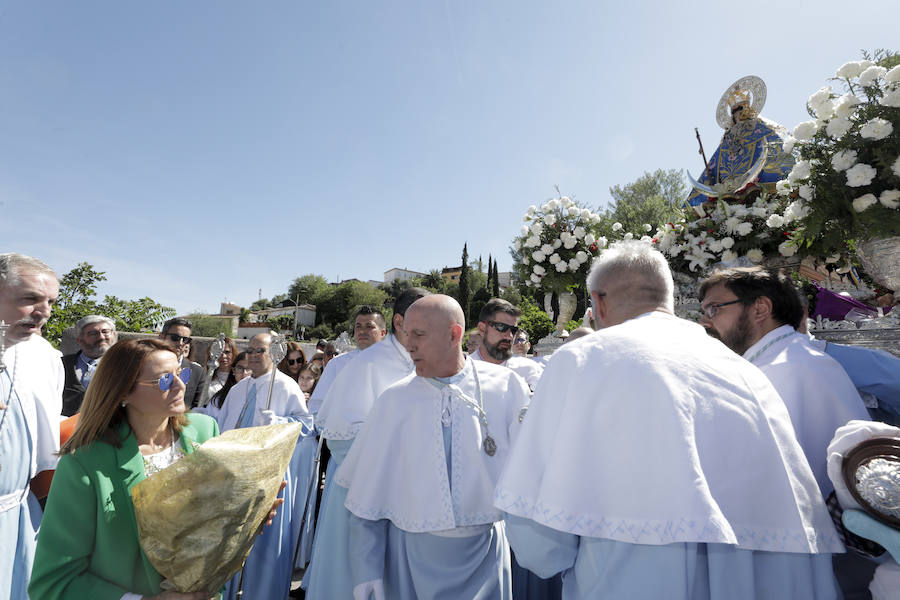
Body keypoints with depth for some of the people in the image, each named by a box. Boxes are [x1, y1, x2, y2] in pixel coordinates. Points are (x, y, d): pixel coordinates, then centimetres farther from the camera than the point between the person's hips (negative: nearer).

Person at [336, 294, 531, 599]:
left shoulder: (507, 388, -9)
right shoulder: (394, 400, -6)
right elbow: (369, 492, -1)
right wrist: (366, 570, -1)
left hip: (484, 551, 0)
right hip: (412, 554, 1)